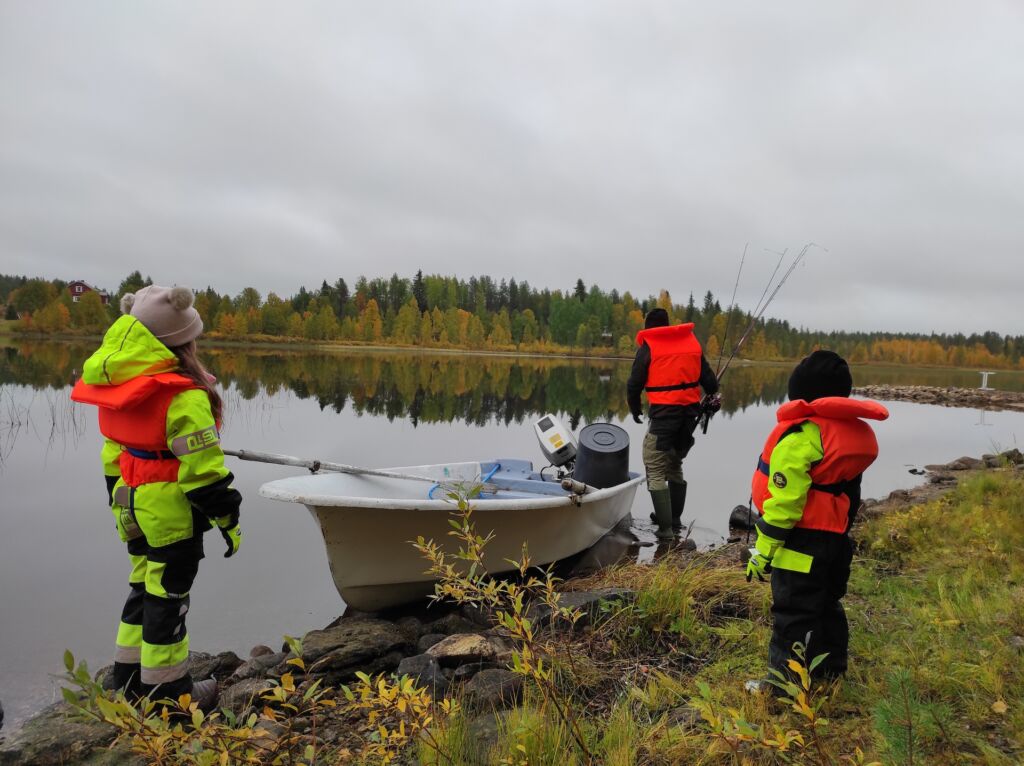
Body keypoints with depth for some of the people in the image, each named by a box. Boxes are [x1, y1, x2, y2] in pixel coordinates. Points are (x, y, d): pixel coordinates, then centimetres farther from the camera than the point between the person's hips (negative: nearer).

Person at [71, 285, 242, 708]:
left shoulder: (120, 385, 5)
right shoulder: (183, 395, -22)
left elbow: (113, 452, 13)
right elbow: (203, 468, -21)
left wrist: (119, 501, 23)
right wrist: (227, 517, -12)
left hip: (134, 505, 8)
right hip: (172, 511, -8)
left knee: (145, 585, 22)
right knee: (167, 594, 4)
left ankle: (130, 674, 36)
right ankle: (167, 689, 18)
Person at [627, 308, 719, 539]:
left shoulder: (648, 347, -3)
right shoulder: (691, 341, 10)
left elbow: (634, 384, -2)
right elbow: (709, 379, 10)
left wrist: (635, 410, 15)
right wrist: (713, 398, 27)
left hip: (663, 414, -6)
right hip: (690, 412, 6)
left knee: (656, 470, -1)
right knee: (675, 465, 21)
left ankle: (666, 527, -5)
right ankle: (674, 519, 28)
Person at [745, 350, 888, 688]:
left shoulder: (802, 432, -20)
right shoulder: (855, 431, 8)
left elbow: (784, 498, -22)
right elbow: (846, 489, 15)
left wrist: (764, 548, -16)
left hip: (802, 541, -9)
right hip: (837, 535, 9)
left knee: (792, 613, 1)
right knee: (826, 604, 23)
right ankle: (830, 672, 38)